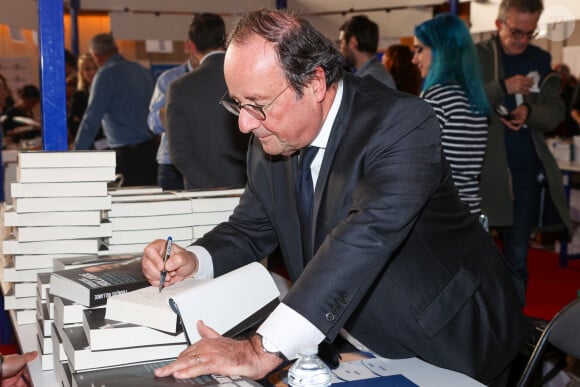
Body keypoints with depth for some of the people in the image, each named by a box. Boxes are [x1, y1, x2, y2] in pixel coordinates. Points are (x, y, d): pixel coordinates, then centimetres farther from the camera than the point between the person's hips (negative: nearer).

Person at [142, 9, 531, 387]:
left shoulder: (401, 123, -25)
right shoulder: (271, 140, -4)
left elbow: (368, 234, -39)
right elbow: (251, 228, 8)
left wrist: (264, 349, -48)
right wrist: (194, 261, -14)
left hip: (448, 339, -5)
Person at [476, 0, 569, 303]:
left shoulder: (541, 59, 11)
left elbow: (556, 112, 8)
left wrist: (529, 112, -12)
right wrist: (503, 88, -20)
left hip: (527, 173, 4)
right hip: (483, 172, -3)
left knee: (517, 258, 10)